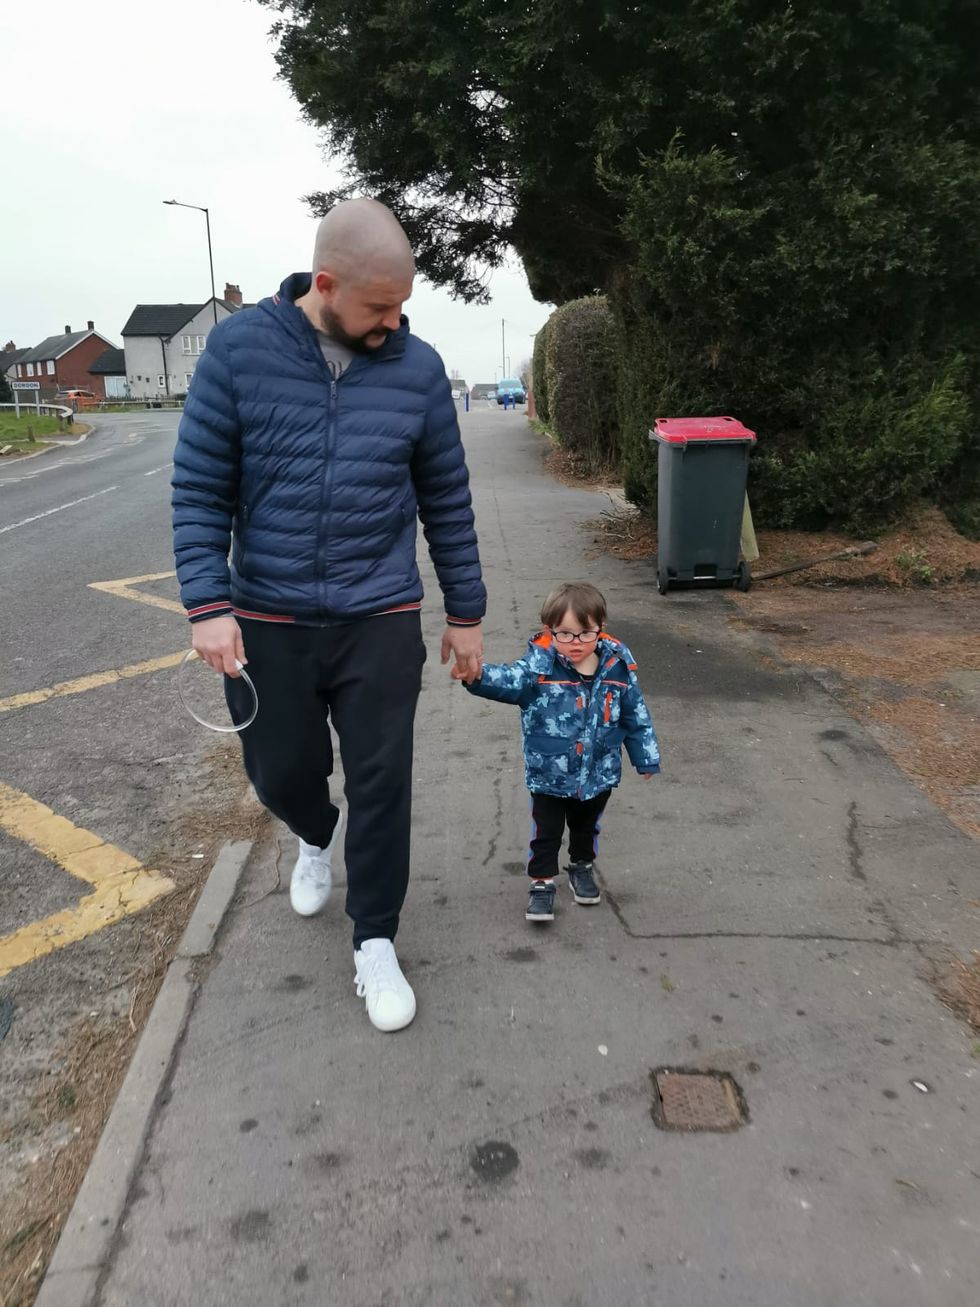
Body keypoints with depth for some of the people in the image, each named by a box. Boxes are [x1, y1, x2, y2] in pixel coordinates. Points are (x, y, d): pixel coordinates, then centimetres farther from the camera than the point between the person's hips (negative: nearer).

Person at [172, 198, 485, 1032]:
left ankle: (375, 945, 23)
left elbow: (447, 502, 5)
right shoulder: (239, 349, -6)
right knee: (281, 772, 13)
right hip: (266, 621, 0)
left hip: (381, 621, 0)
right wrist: (208, 604, -13)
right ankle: (318, 840, 49)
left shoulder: (418, 368, -2)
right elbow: (200, 488, -4)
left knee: (381, 784, 4)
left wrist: (466, 614, 8)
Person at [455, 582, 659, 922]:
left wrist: (646, 759, 7)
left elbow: (635, 715, 1)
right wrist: (478, 676, -56)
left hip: (598, 774, 3)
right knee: (546, 833, 8)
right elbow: (510, 680, -35)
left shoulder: (617, 665, -10)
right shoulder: (540, 665, -18)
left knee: (586, 827, 25)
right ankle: (541, 883, 26)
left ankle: (582, 867, 48)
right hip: (549, 775, -3)